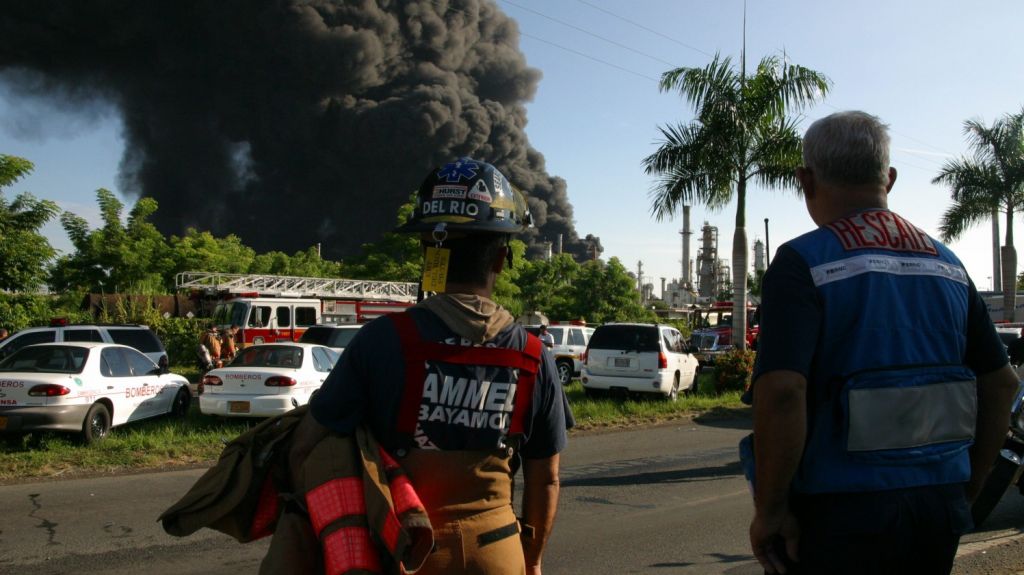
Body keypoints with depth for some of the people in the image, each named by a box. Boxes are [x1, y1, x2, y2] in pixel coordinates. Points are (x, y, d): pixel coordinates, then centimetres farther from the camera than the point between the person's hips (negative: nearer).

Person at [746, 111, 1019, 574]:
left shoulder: (802, 262, -13)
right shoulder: (947, 263, 8)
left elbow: (781, 391, -26)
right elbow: (1001, 383, 12)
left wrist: (769, 509, -16)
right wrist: (967, 488, 19)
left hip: (839, 511, -6)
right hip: (941, 508, 6)